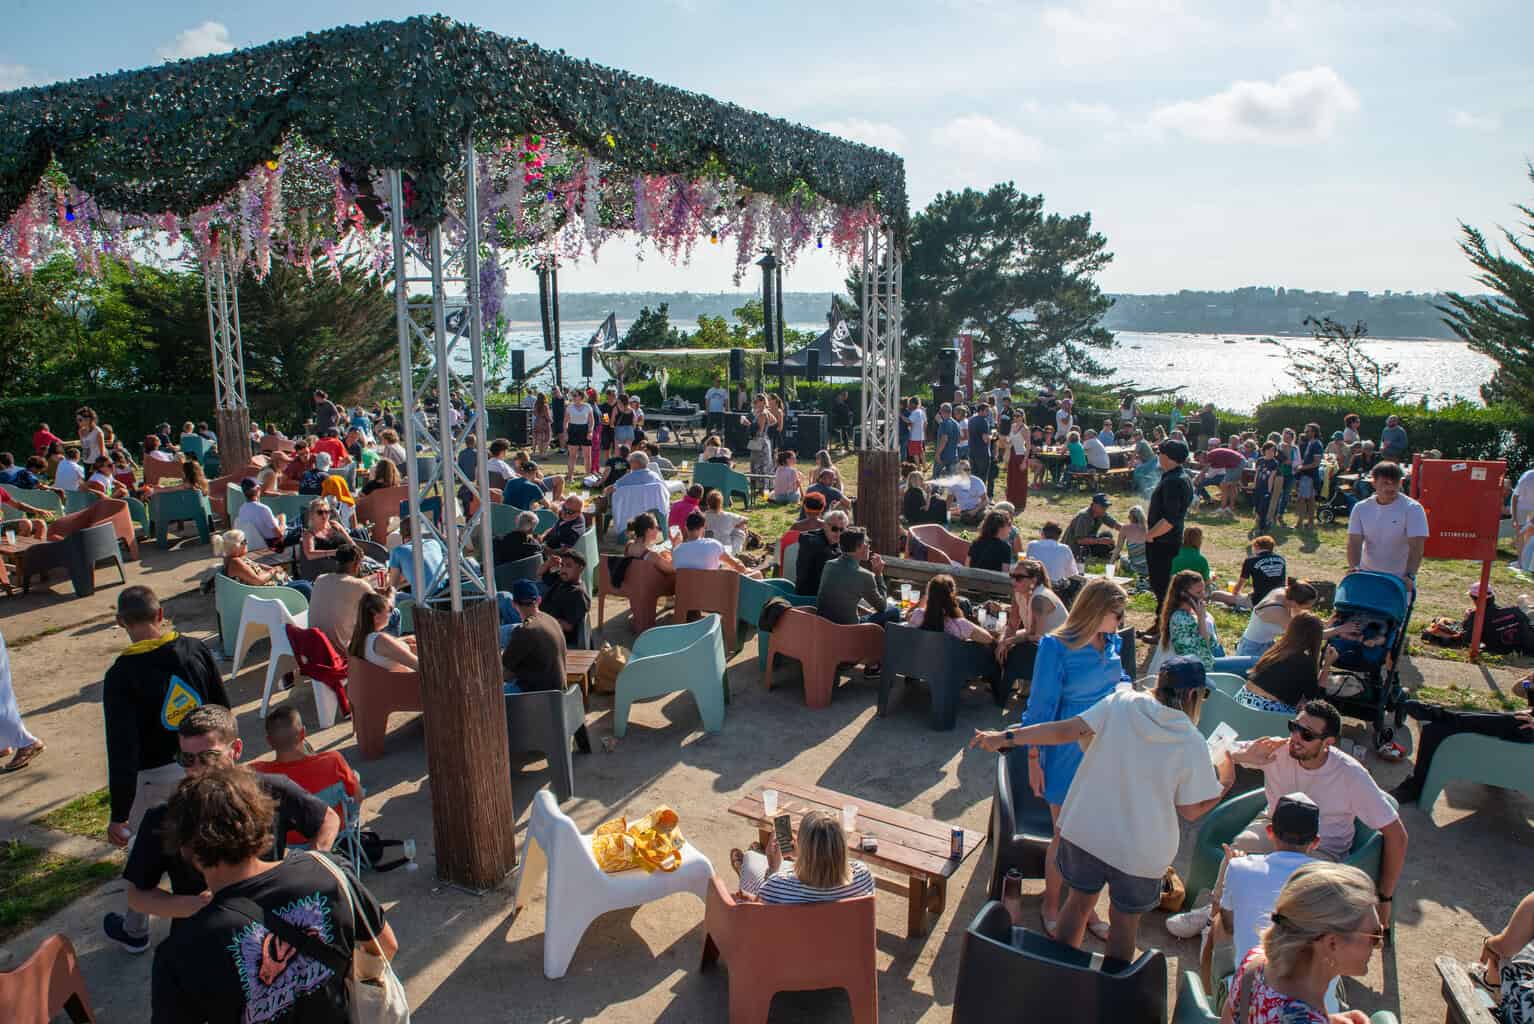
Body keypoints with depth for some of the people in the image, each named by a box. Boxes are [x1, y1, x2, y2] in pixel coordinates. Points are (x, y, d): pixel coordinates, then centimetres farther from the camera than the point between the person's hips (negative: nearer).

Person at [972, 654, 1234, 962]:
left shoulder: (1121, 703, -10)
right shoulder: (1193, 745, -12)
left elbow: (1065, 731, -14)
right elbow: (1192, 810, -6)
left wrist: (1006, 737, -11)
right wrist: (1226, 781, 11)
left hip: (1087, 831, 3)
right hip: (1140, 852, -2)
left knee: (1079, 901, 23)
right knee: (1125, 920, 19)